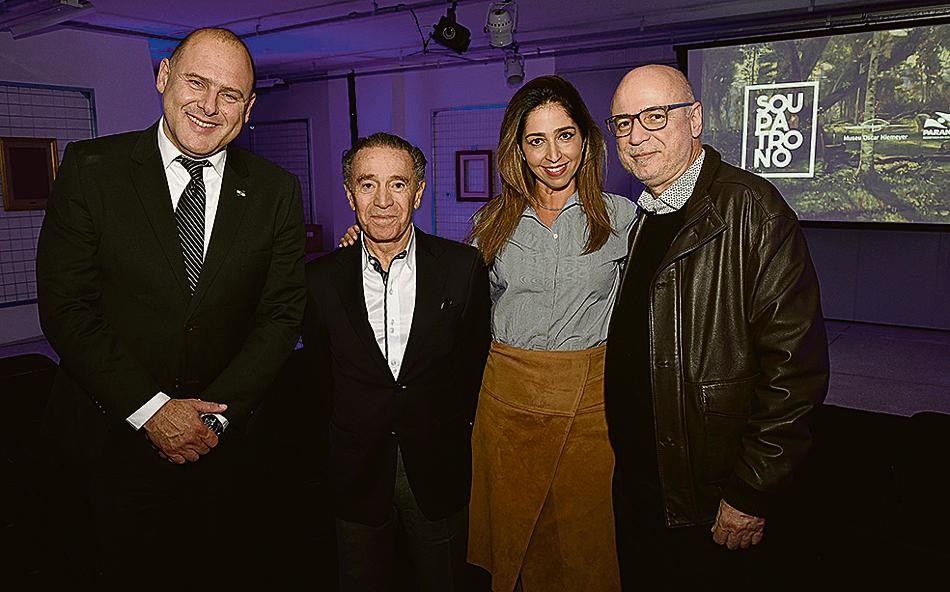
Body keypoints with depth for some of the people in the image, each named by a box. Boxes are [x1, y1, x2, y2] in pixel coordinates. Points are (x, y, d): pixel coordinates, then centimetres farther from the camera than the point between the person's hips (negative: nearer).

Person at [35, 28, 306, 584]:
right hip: (113, 431, -1)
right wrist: (151, 409, -17)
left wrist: (215, 414, -12)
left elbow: (282, 313, -5)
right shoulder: (91, 168, -9)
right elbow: (65, 307, -12)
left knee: (219, 567, 19)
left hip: (221, 438, 1)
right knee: (131, 570, 19)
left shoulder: (277, 190, -5)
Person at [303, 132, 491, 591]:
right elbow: (321, 366, 6)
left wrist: (448, 428, 6)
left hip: (438, 470, 0)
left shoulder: (463, 267, -9)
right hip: (359, 475, 1)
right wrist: (358, 427, 7)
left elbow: (474, 357, 2)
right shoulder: (322, 278, -6)